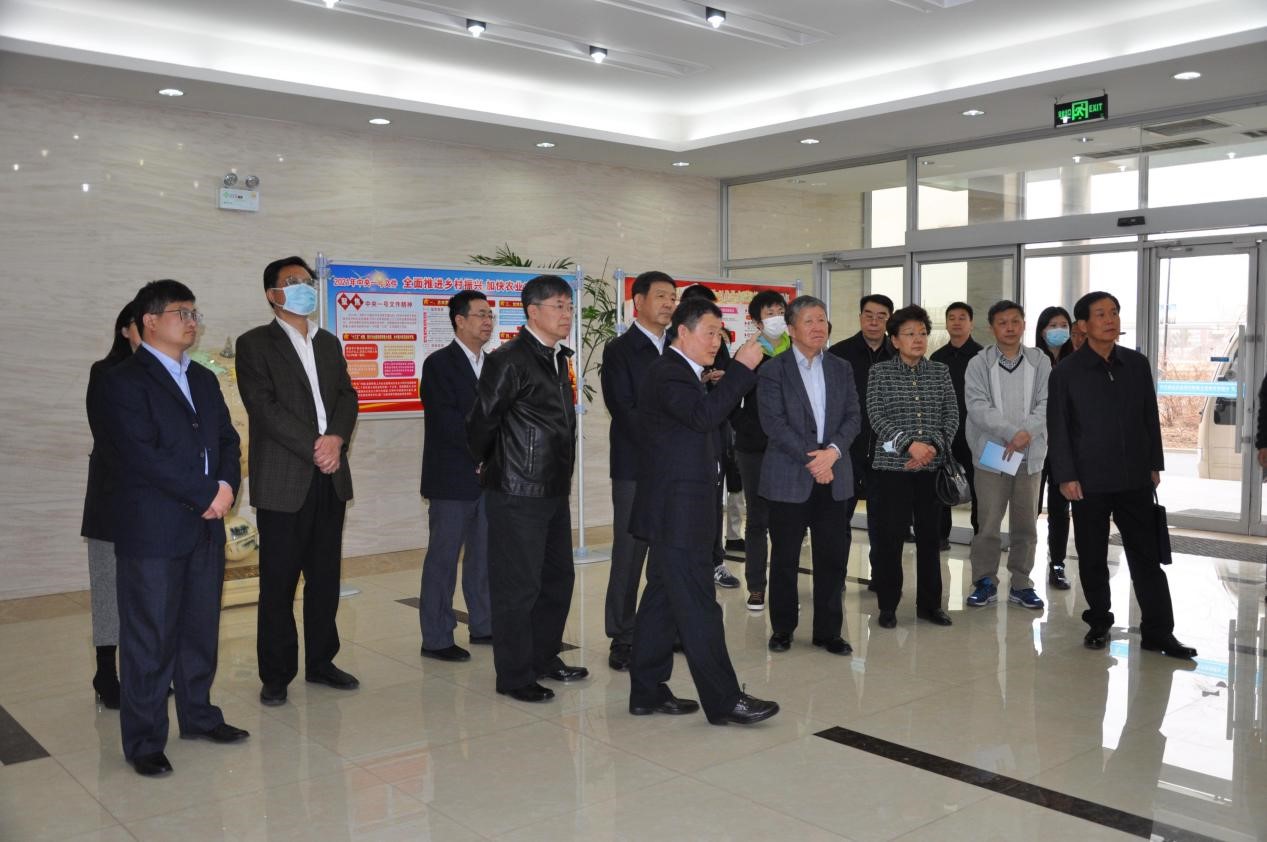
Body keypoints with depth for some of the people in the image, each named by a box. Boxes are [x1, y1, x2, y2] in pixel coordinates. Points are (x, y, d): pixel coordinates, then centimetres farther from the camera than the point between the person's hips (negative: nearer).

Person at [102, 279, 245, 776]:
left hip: (206, 527, 7)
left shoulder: (203, 379, 16)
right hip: (152, 532, -7)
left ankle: (198, 716, 30)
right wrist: (207, 494, -15)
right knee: (149, 640, 1)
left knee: (200, 629, 15)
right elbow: (143, 455, -17)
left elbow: (227, 438, 12)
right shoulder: (124, 381, -8)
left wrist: (227, 484, -7)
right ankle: (143, 743, 12)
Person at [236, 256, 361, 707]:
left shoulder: (329, 343, 17)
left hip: (330, 479, 5)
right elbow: (264, 406, -11)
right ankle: (275, 674, 12)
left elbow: (347, 397, 9)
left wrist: (336, 439, -10)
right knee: (278, 583, 1)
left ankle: (320, 662, 23)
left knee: (325, 577, 11)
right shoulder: (255, 344, 0)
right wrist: (315, 447, -15)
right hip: (283, 481, -5)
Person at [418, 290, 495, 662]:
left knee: (484, 555, 12)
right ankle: (436, 639, 7)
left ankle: (483, 625, 23)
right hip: (452, 479, -6)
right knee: (444, 558, -1)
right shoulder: (439, 363, -7)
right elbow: (448, 422, -15)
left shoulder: (491, 365, 13)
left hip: (487, 476, 6)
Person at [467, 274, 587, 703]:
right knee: (519, 586, -1)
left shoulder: (558, 359, 12)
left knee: (558, 578, 17)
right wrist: (487, 465, 3)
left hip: (555, 490, 9)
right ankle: (514, 676, 12)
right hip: (518, 495, -9)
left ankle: (544, 657, 32)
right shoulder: (509, 360, -15)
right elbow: (481, 421, -11)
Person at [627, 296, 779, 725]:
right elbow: (703, 415, -30)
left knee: (662, 599, 13)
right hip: (677, 511, -11)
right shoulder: (668, 373, -14)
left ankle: (648, 691, 21)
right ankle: (723, 700, -1)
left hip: (677, 511, 11)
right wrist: (741, 368, -26)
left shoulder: (685, 373, 18)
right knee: (698, 606, -6)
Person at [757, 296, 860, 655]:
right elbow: (774, 422, -10)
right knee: (784, 557, 5)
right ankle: (782, 628, 19)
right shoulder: (773, 370, -1)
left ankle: (828, 631, 17)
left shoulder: (841, 368, 12)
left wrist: (833, 451, -12)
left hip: (832, 476, 4)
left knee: (833, 555, 5)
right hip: (788, 477, -3)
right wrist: (810, 460, -15)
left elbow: (853, 416, 6)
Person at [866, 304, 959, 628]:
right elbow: (876, 416, -7)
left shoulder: (940, 372, 9)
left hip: (932, 467, 3)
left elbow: (952, 415, 5)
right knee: (889, 537, 0)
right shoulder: (880, 372, 1)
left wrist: (934, 446, -11)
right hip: (892, 466, -3)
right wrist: (909, 444, -17)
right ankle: (887, 605, 12)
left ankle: (929, 603, 20)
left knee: (930, 535, 8)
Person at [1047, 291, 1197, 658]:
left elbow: (1151, 418, 11)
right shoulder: (1066, 372, -4)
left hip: (1135, 479, 3)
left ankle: (1158, 632, 10)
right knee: (1093, 558, 8)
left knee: (1147, 557, 4)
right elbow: (1057, 428, -4)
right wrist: (1066, 476, -8)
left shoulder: (1137, 364, 6)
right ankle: (1099, 623, 23)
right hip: (1089, 480, -2)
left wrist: (1155, 464, 9)